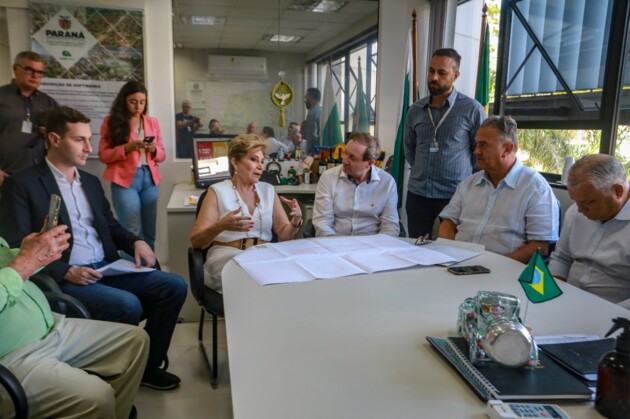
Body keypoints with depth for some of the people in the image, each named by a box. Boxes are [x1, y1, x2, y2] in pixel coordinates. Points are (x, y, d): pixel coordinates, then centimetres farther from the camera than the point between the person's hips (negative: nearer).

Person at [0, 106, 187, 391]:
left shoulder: (91, 182, 18)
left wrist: (136, 242, -1)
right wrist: (66, 272, -20)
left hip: (106, 269, 7)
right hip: (63, 279, -7)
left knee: (174, 286, -9)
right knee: (127, 305, -31)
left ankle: (147, 366, 6)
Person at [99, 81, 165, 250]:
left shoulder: (152, 122, 12)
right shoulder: (111, 122, 3)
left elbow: (162, 155, 14)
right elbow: (104, 155, -1)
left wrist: (153, 149, -8)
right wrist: (127, 148, -16)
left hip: (150, 179, 4)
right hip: (125, 180, -3)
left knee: (150, 232, 7)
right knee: (133, 232, -4)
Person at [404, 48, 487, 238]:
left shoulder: (471, 109, -5)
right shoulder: (415, 110, 8)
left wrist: (466, 179, 2)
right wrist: (422, 172, 13)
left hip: (455, 196, -4)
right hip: (417, 195, 4)